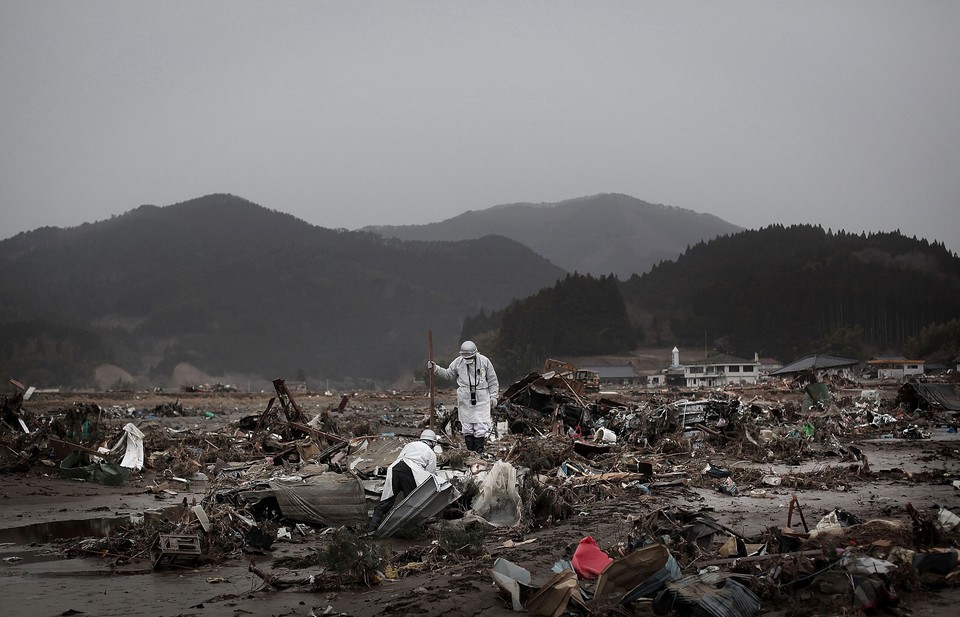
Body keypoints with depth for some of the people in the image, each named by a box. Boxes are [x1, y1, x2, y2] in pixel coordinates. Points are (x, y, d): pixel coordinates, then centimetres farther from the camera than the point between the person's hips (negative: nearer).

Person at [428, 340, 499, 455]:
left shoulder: (484, 361, -2)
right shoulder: (458, 362, 2)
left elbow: (492, 380, 5)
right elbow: (448, 374, 17)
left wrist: (493, 396, 4)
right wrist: (436, 369, 5)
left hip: (481, 399, -2)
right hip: (465, 399, 2)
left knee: (480, 427, -6)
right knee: (467, 426, 4)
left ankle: (479, 451, 0)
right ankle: (470, 451, 12)